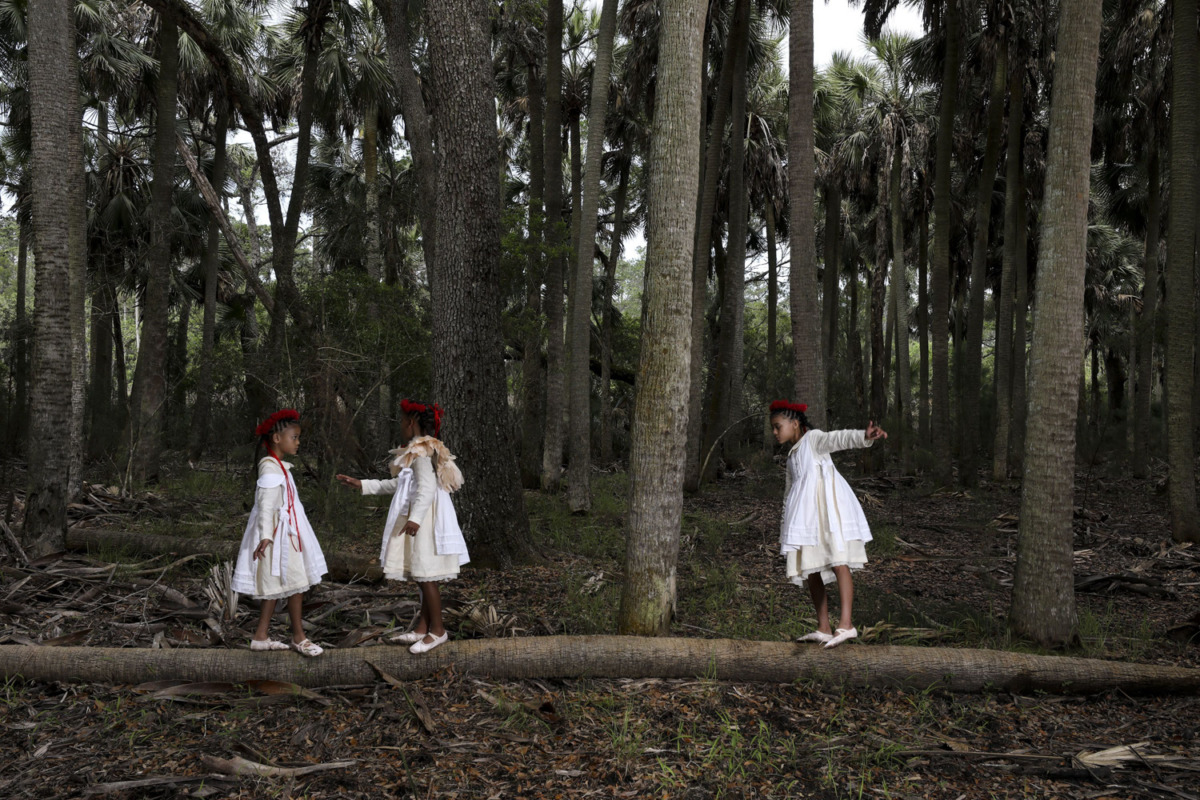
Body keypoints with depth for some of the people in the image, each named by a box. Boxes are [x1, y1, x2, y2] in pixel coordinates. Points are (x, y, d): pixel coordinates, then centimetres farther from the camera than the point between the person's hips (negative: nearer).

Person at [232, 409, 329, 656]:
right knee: (296, 584, -3)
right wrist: (265, 535, -32)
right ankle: (298, 638, 7)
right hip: (279, 533, -10)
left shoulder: (279, 466, 14)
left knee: (278, 586, 12)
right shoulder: (270, 467, -16)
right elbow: (266, 503, -24)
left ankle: (261, 636, 19)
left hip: (287, 532, 10)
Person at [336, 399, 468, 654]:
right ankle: (422, 628, 20)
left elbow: (427, 487, -25)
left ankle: (437, 630, 3)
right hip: (419, 515, 10)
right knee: (423, 576, 13)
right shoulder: (417, 450, 18)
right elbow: (398, 484, 27)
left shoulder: (421, 451, -13)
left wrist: (415, 518, -36)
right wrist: (362, 485, 28)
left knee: (425, 575, -5)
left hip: (425, 518, -10)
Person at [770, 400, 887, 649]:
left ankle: (846, 624, -25)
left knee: (838, 561, -17)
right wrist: (784, 529, 30)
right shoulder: (792, 456, 26)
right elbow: (790, 494, 31)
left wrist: (865, 436, -38)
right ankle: (823, 629, 11)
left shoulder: (813, 438, 3)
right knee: (810, 570, 6)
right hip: (806, 513, 9)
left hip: (827, 505, -9)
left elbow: (838, 438, -17)